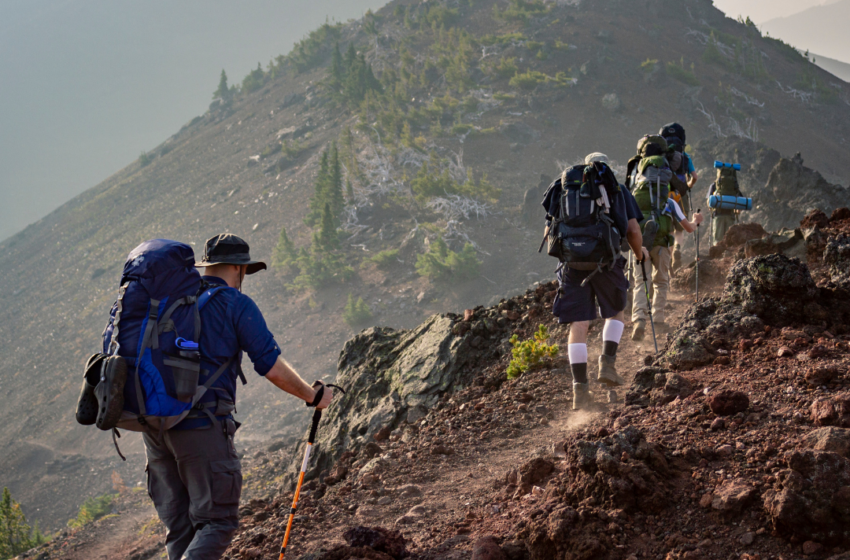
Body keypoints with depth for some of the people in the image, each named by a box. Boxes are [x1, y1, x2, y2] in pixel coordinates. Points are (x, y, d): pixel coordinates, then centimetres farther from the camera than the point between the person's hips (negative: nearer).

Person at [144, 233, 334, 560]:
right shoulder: (237, 305, -2)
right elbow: (272, 367, -6)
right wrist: (313, 396, 9)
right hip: (202, 424, -6)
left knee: (179, 526, 13)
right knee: (218, 521, -1)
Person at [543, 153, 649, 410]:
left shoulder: (567, 190, 15)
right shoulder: (618, 191, 12)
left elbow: (551, 230, 14)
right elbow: (633, 229, 5)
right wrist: (639, 252, 25)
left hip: (573, 263, 1)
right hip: (607, 262, -1)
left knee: (578, 326, 1)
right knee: (616, 313, 24)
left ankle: (580, 389, -7)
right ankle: (607, 364, 5)